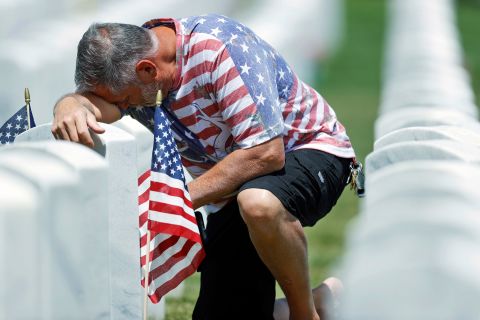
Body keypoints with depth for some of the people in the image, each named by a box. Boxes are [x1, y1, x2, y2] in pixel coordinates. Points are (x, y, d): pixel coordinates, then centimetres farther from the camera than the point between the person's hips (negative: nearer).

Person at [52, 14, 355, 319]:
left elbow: (266, 153, -32)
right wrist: (73, 106, -53)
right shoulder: (124, 64, -8)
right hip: (236, 189, 7)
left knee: (258, 204, -41)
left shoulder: (220, 48, -29)